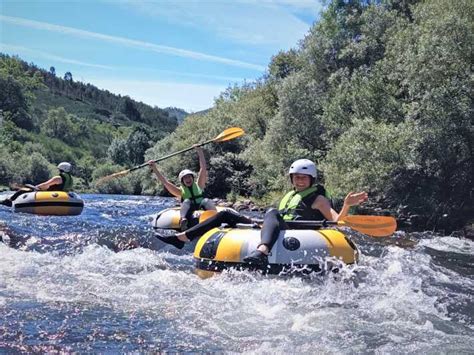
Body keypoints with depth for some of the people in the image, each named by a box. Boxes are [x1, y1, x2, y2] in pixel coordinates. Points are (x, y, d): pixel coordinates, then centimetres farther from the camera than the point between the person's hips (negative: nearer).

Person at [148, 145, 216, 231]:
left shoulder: (199, 185, 15)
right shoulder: (181, 191, 14)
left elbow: (203, 169, 7)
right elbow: (165, 182, 6)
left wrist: (200, 152, 0)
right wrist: (154, 169, -1)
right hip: (189, 214, 0)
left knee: (206, 201, -24)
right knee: (186, 201, -25)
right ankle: (183, 220, -50)